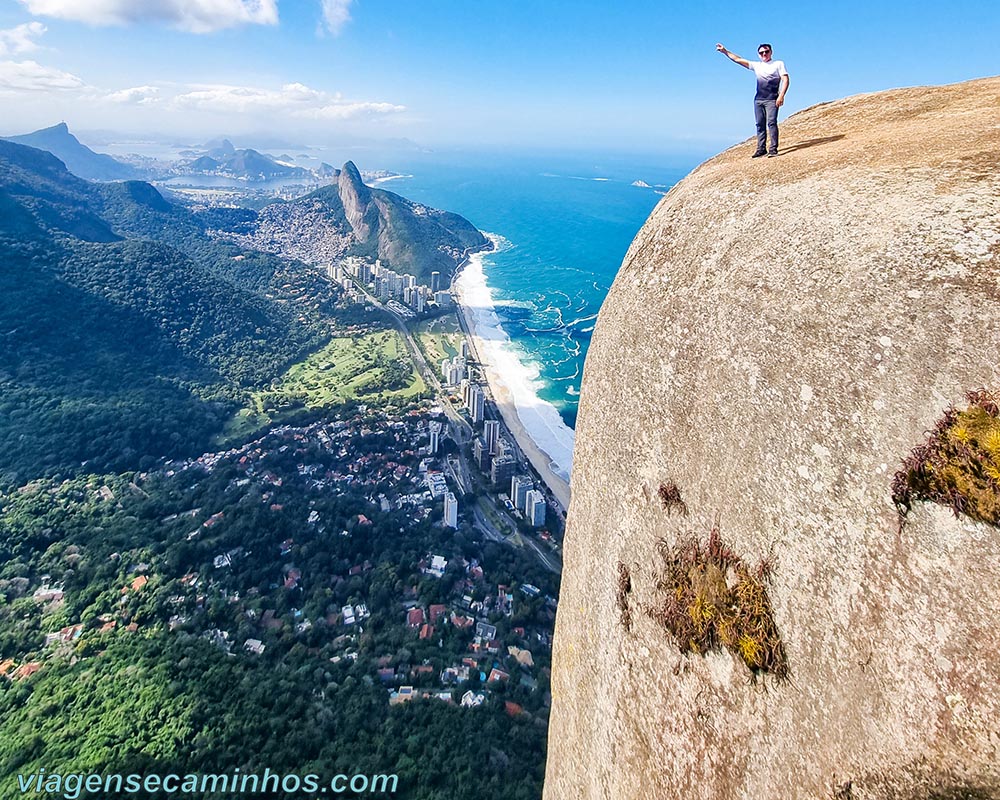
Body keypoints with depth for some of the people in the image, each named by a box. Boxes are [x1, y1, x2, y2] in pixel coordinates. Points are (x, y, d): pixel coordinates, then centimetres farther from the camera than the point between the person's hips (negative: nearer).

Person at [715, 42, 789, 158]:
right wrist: (724, 51, 14)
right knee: (760, 125, 2)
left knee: (771, 123, -15)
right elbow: (738, 59, 18)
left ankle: (773, 149, -18)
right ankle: (761, 149, 6)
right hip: (758, 99, 5)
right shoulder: (756, 65, 20)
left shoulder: (779, 64, 10)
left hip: (772, 99, -5)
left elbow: (785, 80, 1)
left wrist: (781, 95, -13)